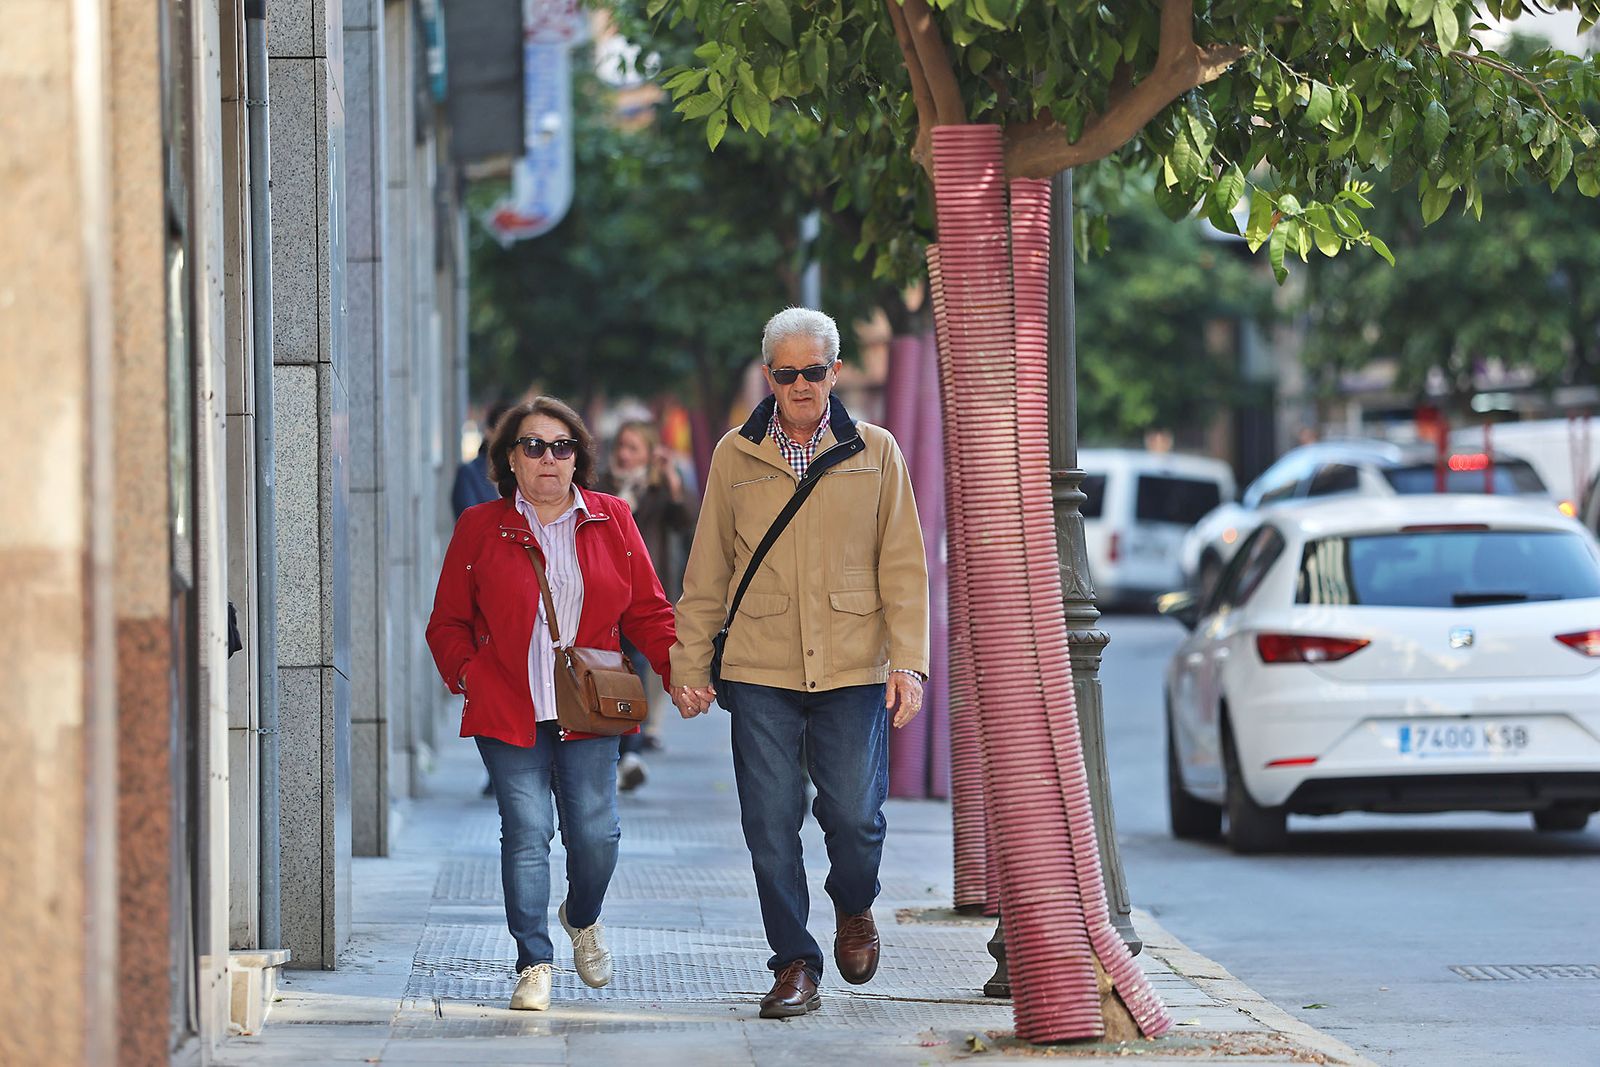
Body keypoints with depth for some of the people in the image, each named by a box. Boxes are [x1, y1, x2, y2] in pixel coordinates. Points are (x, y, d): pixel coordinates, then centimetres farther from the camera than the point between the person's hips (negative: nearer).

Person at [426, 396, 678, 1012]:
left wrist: (680, 669, -3)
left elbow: (647, 611, 11)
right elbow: (448, 624, 10)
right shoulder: (480, 528, 5)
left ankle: (582, 919, 31)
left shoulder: (611, 521, 9)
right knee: (526, 830, -9)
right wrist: (467, 675, -7)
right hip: (508, 715, -1)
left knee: (595, 833, -1)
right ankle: (533, 964, -1)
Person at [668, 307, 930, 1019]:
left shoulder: (875, 453, 7)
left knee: (854, 814, -6)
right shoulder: (735, 457, 8)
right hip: (760, 669, 1)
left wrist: (908, 660, -4)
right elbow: (706, 573, 12)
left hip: (853, 669, -1)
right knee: (770, 823, -3)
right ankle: (794, 965, 9)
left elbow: (903, 567, 6)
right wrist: (689, 665, 7)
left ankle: (854, 908, 26)